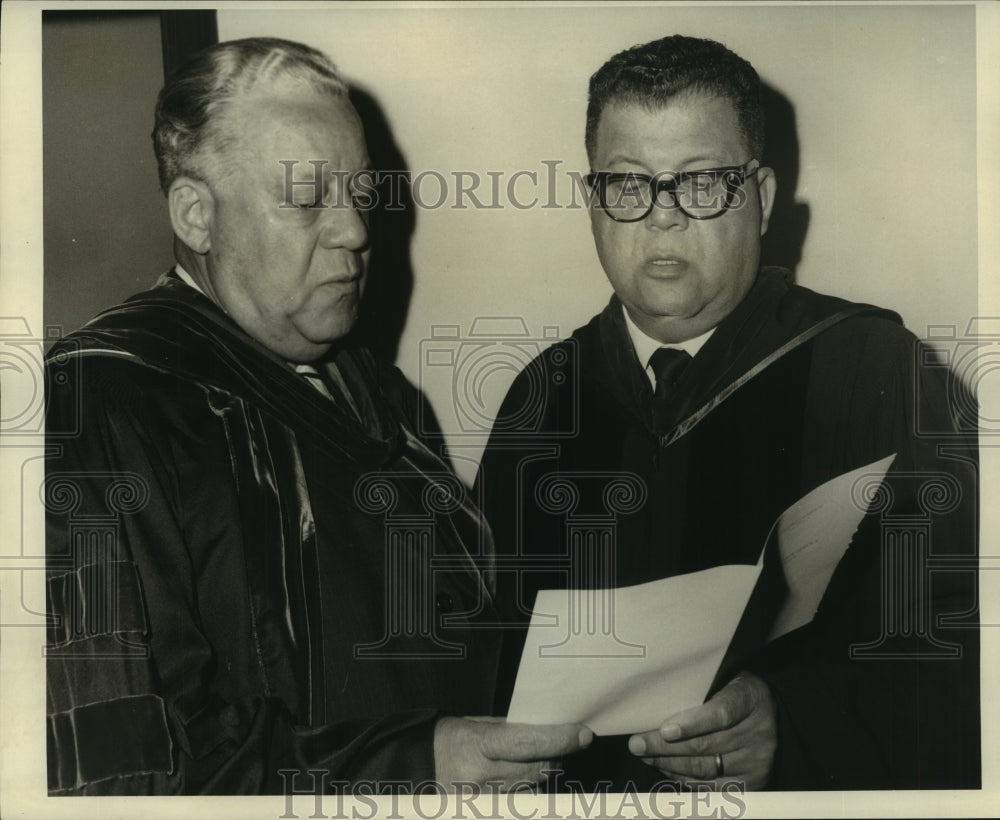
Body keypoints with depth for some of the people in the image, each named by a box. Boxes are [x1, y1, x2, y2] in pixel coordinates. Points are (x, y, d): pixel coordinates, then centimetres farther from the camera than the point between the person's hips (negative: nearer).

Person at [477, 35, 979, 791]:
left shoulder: (879, 369, -3)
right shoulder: (544, 395, 9)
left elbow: (953, 641, -7)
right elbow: (501, 636, 11)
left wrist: (795, 726, -22)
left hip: (810, 789, -3)